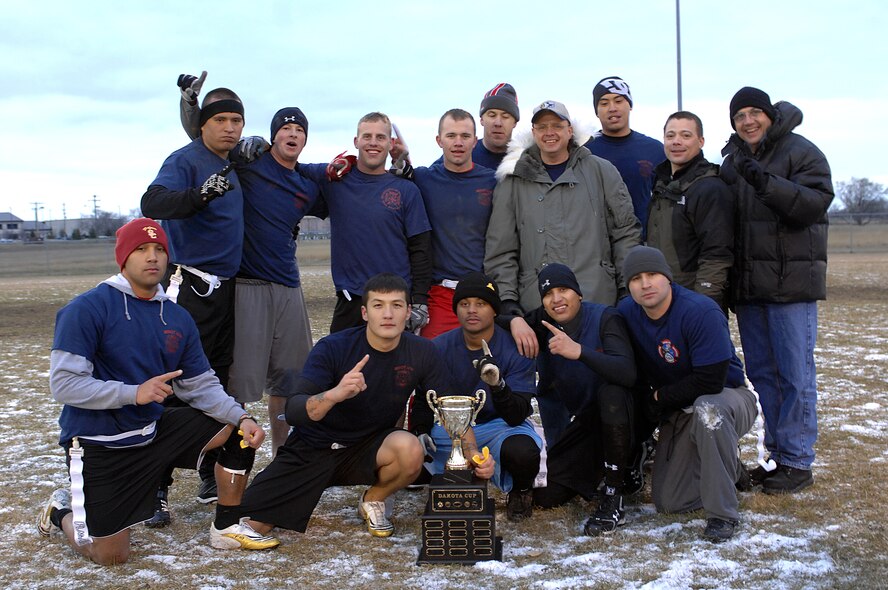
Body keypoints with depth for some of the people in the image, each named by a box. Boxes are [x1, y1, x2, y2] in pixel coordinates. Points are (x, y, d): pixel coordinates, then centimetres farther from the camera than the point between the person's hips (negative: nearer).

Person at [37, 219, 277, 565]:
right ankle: (63, 511, 26)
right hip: (99, 443, -6)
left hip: (155, 429, 6)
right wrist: (133, 392, -32)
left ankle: (226, 527, 9)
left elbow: (200, 385, 3)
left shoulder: (178, 318, 3)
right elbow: (64, 384, -21)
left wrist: (241, 418, -14)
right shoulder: (86, 309, -16)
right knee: (110, 556, -6)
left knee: (237, 429, -5)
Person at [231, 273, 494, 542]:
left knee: (410, 449, -32)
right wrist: (334, 395, -48)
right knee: (251, 524, -13)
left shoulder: (421, 352, -11)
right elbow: (293, 412, -28)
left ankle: (374, 500, 0)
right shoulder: (332, 348, -20)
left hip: (369, 449, 2)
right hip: (312, 449, -1)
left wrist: (473, 455, -22)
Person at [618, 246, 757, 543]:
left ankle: (722, 515, -27)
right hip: (678, 413, 6)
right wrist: (648, 408, -11)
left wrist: (659, 397, -17)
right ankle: (729, 468, 29)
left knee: (707, 409, -42)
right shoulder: (626, 313, -8)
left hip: (728, 398, -6)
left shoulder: (701, 312, -26)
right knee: (668, 502, 0)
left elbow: (710, 382, -29)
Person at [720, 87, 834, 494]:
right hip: (748, 285, 7)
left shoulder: (801, 152, -4)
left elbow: (816, 202, -19)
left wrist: (766, 182, -30)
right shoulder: (731, 161, 15)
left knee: (795, 374, -3)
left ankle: (798, 462, 5)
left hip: (791, 282, -7)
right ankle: (775, 455, 22)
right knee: (761, 373, 11)